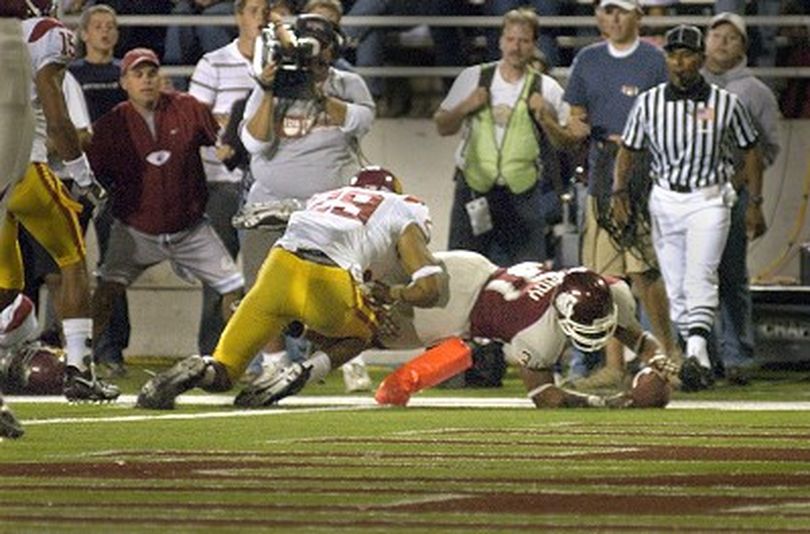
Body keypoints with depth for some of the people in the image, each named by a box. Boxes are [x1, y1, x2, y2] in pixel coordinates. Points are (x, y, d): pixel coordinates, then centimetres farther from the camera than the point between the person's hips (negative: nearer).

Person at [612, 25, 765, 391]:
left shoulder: (726, 103, -5)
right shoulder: (648, 103, 0)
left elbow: (750, 152, 5)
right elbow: (628, 151, 8)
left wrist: (755, 204, 2)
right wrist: (620, 191, -7)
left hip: (709, 200, -3)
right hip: (665, 200, 3)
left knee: (700, 277, -20)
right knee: (675, 286, 4)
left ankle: (696, 355, -32)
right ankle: (700, 361, 13)